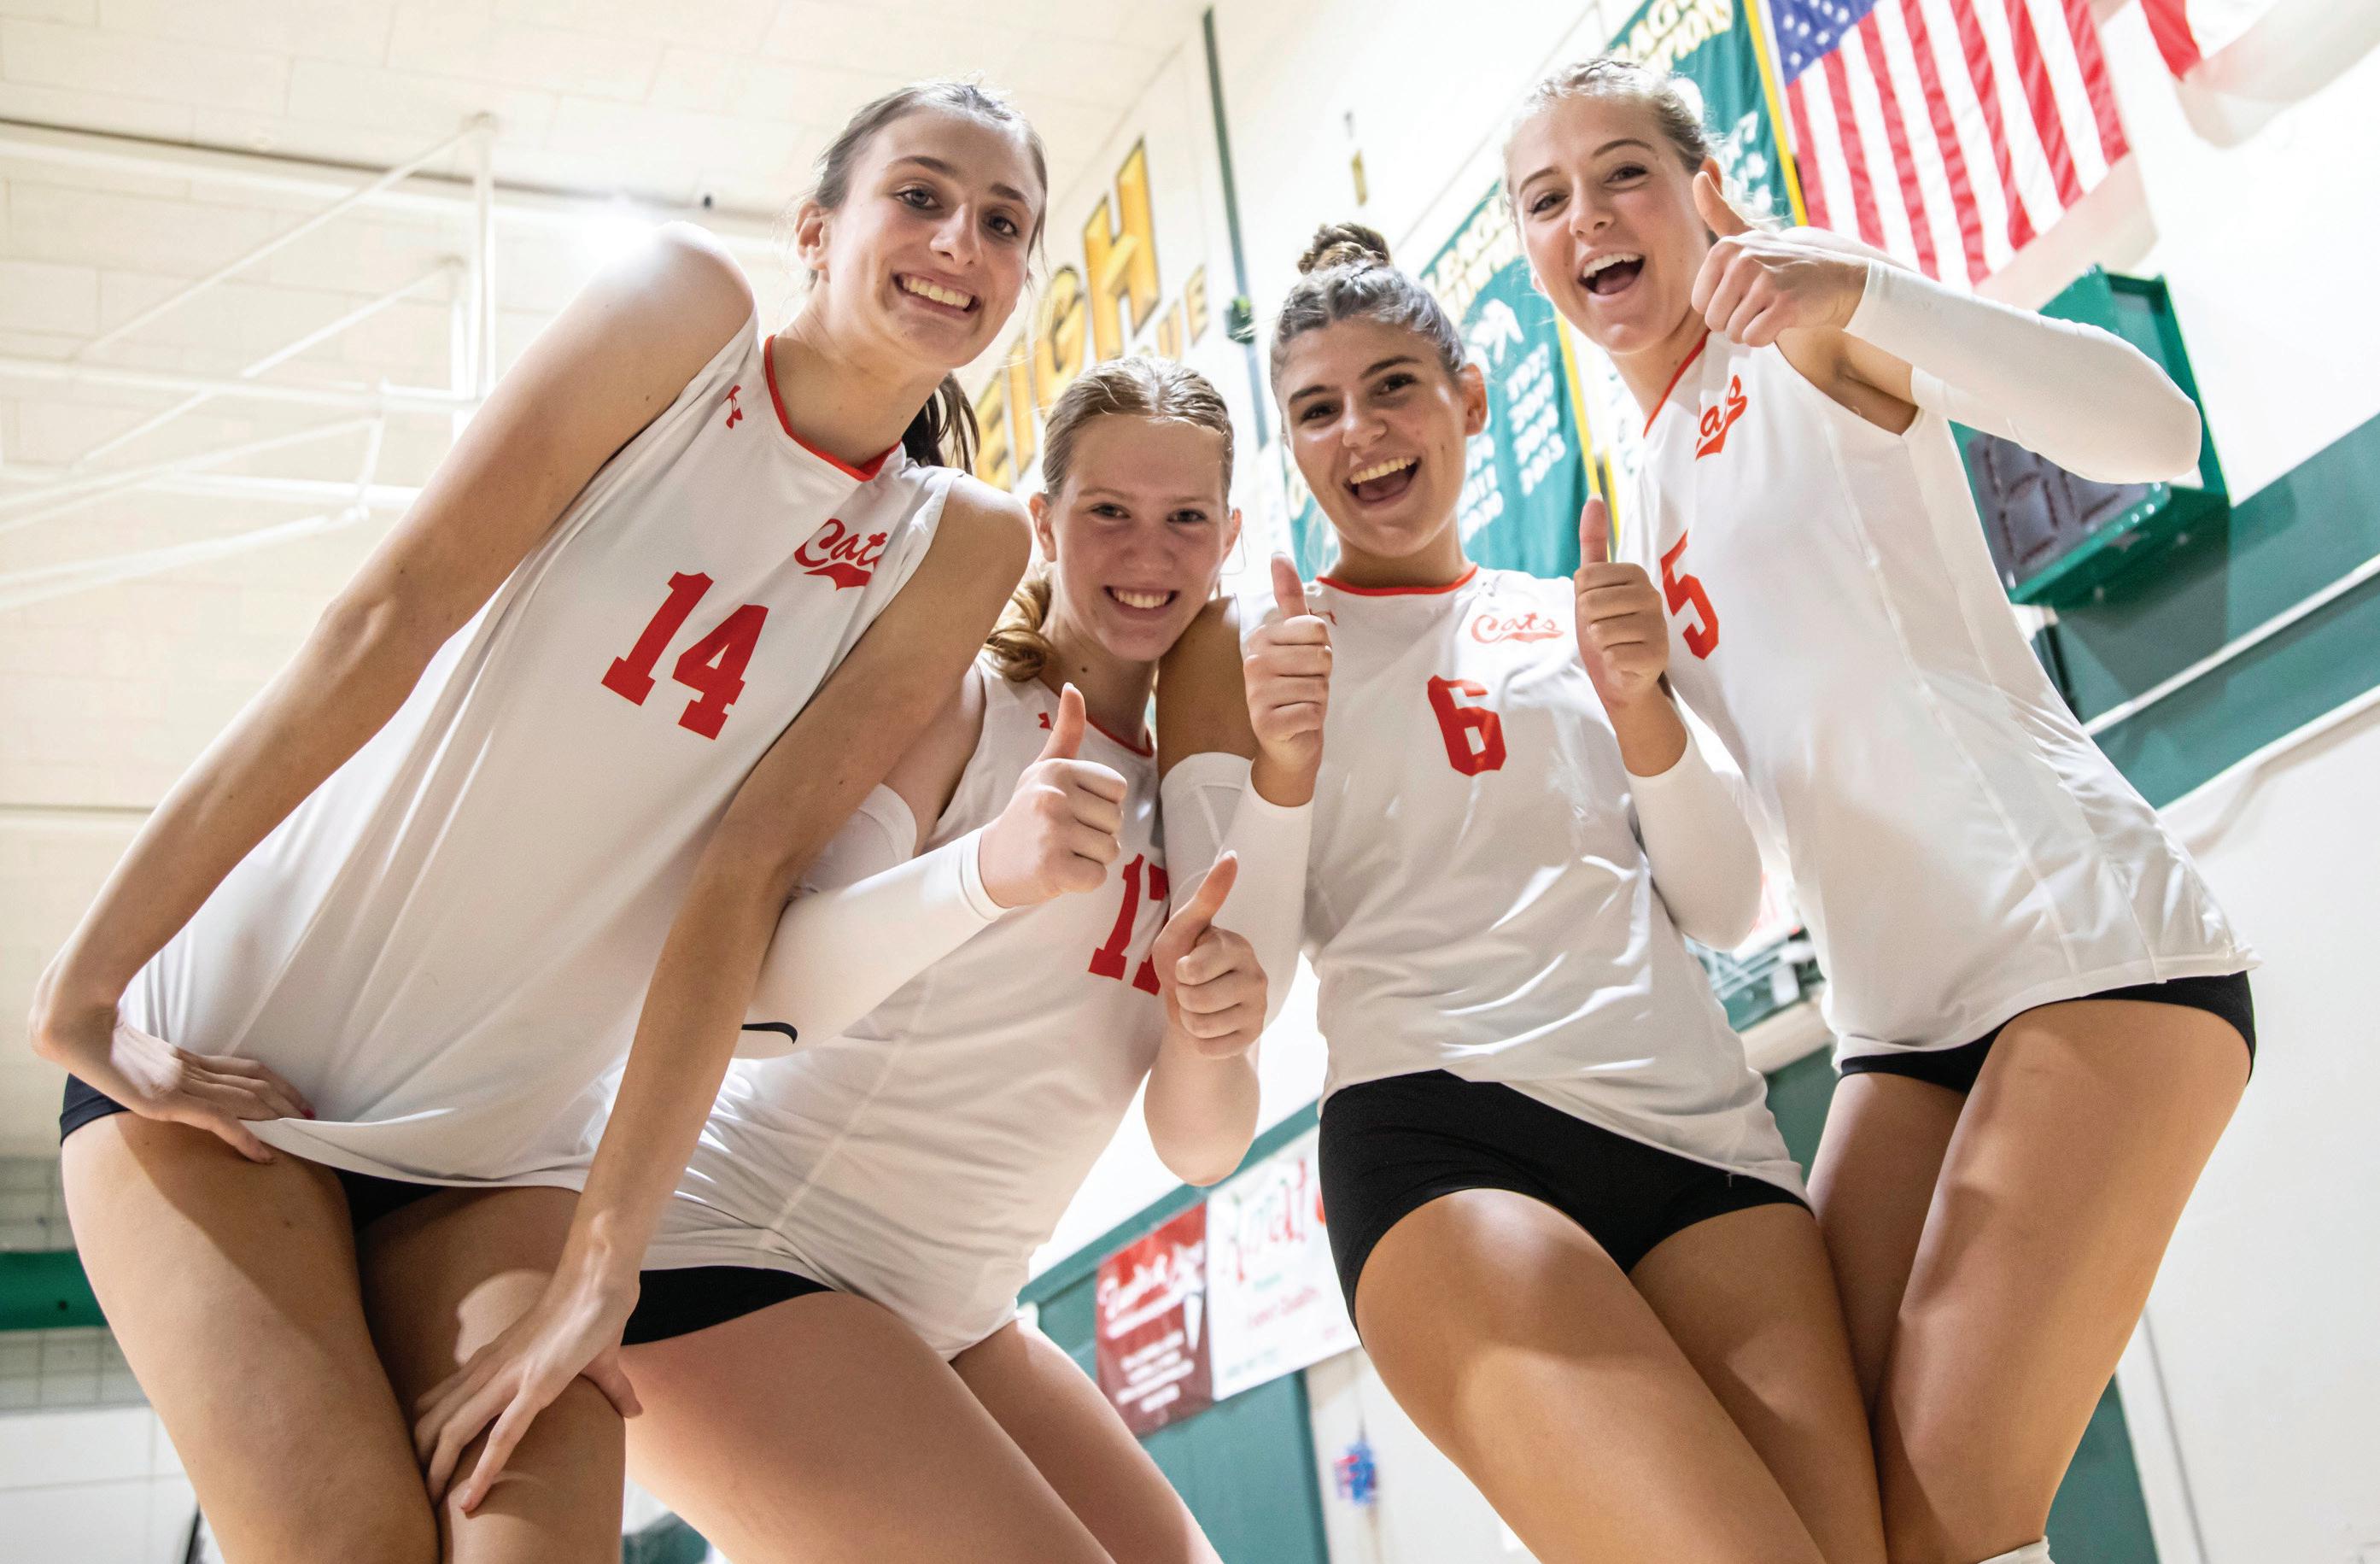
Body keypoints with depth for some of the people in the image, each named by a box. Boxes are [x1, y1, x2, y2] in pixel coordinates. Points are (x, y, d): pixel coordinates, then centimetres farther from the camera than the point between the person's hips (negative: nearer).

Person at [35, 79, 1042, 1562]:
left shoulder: (958, 549, -1)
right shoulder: (685, 309, -9)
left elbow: (750, 869, -8)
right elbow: (380, 628, -15)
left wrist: (610, 1238, -14)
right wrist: (83, 985, -16)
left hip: (506, 1144, 3)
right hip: (226, 1052, -3)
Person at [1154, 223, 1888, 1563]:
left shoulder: (1577, 619, 20)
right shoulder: (1237, 648, 10)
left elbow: (1728, 913, 13)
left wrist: (1640, 700, -3)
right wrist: (1280, 766, -16)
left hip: (1700, 1120, 5)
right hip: (1439, 1132, -4)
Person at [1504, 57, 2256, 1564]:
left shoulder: (1792, 339, -1)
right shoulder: (1647, 513, 18)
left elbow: (2153, 429, -18)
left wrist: (1862, 290, -31)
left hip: (2096, 945, -7)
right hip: (1910, 1026, 8)